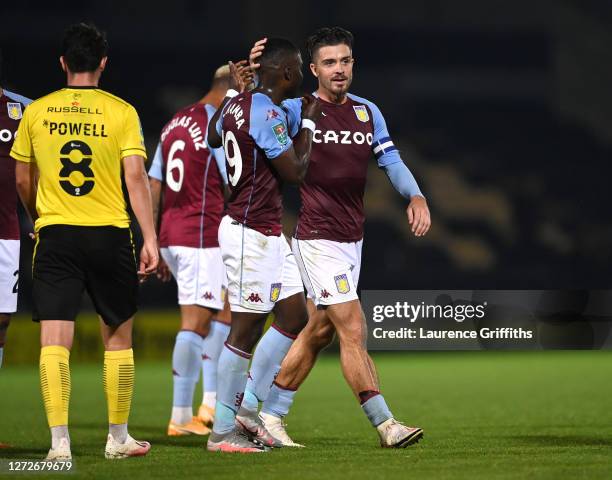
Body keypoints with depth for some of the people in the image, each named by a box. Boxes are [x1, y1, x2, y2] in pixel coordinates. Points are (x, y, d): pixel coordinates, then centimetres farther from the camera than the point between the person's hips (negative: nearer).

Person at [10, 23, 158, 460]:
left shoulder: (35, 112, 4)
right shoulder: (121, 112, -2)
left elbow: (23, 181, 12)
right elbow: (136, 177, -9)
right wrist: (150, 238, -7)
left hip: (55, 236, 1)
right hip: (110, 235, 0)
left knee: (54, 341, -3)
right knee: (118, 338, 14)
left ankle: (60, 441, -14)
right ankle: (118, 438, 20)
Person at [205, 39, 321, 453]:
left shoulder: (237, 103, 10)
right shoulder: (266, 113, -19)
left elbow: (213, 138, 29)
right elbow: (294, 171, -15)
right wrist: (308, 123, -2)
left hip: (267, 233, 10)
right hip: (253, 235, -10)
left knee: (295, 316, 12)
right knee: (246, 328, -5)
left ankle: (247, 408, 16)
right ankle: (223, 431, 0)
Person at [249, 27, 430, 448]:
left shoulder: (368, 112, 9)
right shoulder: (298, 110, -7)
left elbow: (392, 162, 7)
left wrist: (416, 196, -12)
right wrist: (252, 76, -26)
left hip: (352, 240, 7)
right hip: (318, 240, -7)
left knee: (319, 332, 12)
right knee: (353, 330, -11)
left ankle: (270, 415, 22)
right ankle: (386, 425, -12)